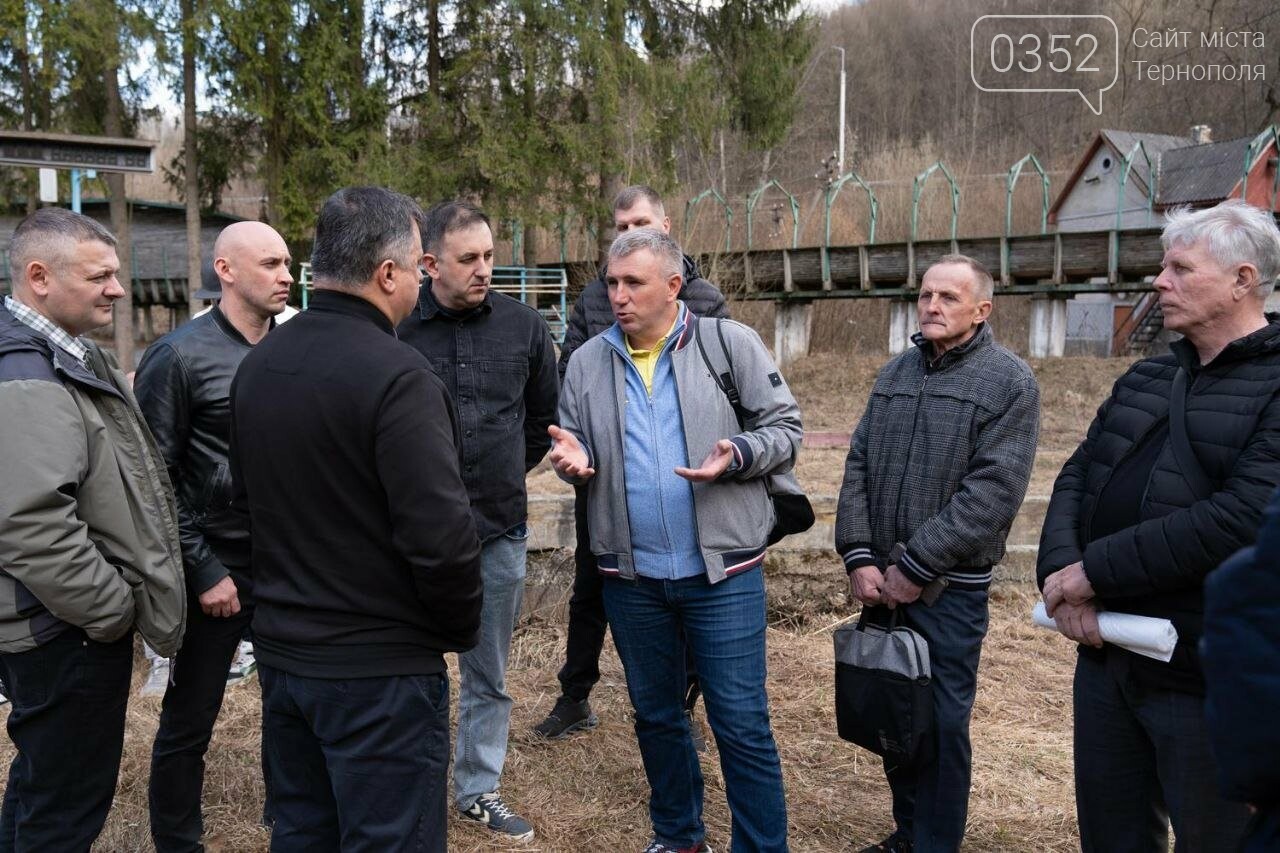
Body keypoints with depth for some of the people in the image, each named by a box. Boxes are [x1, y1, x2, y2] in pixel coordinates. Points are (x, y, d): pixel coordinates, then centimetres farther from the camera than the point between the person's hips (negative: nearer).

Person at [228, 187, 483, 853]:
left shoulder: (255, 365, 4)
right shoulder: (397, 375, -21)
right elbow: (440, 537, -25)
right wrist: (461, 627, -7)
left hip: (281, 652, 8)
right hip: (379, 672, -8)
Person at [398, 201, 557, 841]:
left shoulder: (524, 326, 0)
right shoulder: (395, 330, -11)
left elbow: (544, 417, 14)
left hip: (500, 531, 4)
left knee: (489, 678, 17)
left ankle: (479, 790, 34)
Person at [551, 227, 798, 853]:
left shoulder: (731, 343, -4)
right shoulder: (587, 362, 6)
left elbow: (784, 429, -2)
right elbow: (576, 449, 13)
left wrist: (737, 455, -22)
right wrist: (576, 459, -10)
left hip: (722, 571, -4)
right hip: (631, 577, 4)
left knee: (741, 724, 2)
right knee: (655, 715, 18)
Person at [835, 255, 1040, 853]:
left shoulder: (1009, 381, -7)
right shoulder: (894, 374, 10)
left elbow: (992, 490, -16)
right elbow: (858, 466, 7)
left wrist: (914, 567, -18)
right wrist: (858, 557, -5)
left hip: (950, 589, -5)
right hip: (880, 583, 5)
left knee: (943, 723, 4)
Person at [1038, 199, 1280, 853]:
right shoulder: (1145, 378, 13)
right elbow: (1076, 478, 9)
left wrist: (1094, 570, -20)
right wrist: (1060, 573, -10)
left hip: (1208, 676, -7)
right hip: (1105, 653, 7)